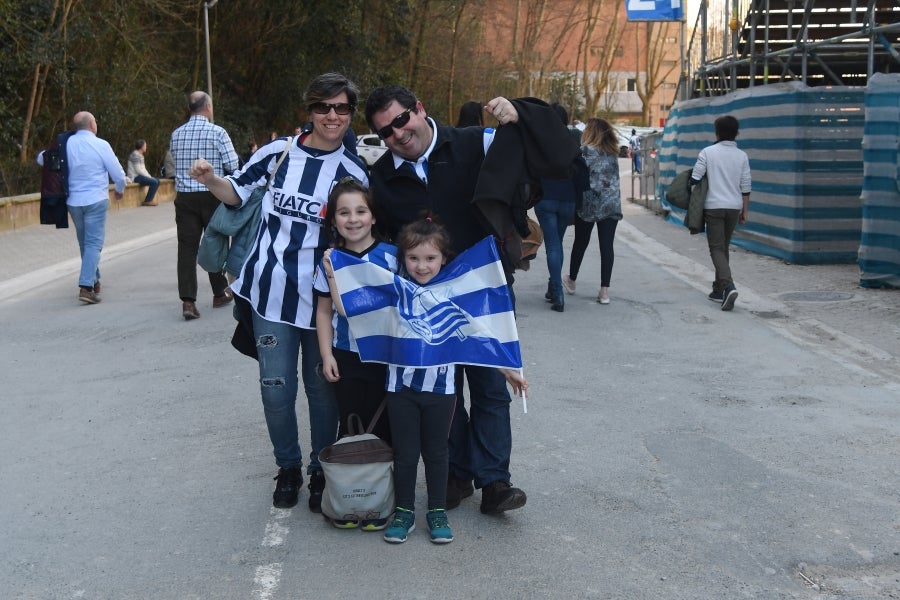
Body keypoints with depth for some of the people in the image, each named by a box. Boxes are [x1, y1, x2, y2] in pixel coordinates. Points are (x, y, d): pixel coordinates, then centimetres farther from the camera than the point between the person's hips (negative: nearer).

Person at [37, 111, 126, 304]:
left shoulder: (66, 144, 2)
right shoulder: (101, 145, -10)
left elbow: (42, 158, 14)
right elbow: (118, 174, -6)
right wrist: (120, 190, 13)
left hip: (73, 201, 5)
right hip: (96, 201, -5)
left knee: (84, 243, 18)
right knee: (94, 243, -5)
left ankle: (93, 281, 28)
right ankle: (86, 286, -17)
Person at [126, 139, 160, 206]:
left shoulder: (140, 155, 17)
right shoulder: (135, 155, -15)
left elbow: (143, 168, 19)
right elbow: (138, 170, -20)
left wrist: (149, 176, 4)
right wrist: (149, 177, -15)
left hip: (140, 175, 10)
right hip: (135, 177, -10)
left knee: (157, 181, 6)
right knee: (154, 182, -21)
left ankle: (149, 199, 2)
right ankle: (147, 201, -14)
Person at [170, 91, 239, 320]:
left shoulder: (176, 134, 6)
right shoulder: (217, 133, -8)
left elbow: (174, 163, 16)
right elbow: (233, 165, -8)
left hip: (184, 196, 3)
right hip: (212, 196, -3)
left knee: (186, 247, 0)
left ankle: (188, 300, -10)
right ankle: (220, 293, 25)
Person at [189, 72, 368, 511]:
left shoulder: (354, 172, 0)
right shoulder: (278, 152, 0)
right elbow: (238, 192, 10)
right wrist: (210, 180, -9)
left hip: (321, 295, 0)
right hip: (272, 290, 0)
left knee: (321, 388, 8)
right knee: (276, 389, 2)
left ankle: (321, 472, 26)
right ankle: (288, 468, 23)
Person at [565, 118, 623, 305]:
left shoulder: (586, 150, -6)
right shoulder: (612, 153, 11)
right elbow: (613, 178, 11)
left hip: (589, 203, -3)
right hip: (612, 204, 3)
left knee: (580, 242, 13)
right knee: (607, 245, -1)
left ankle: (571, 281, 29)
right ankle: (604, 290, -5)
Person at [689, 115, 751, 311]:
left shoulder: (708, 152, -6)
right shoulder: (742, 156, 4)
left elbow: (694, 179, -8)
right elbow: (745, 187, 5)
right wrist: (744, 211, 13)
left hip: (714, 206, -4)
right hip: (734, 207, 4)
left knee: (717, 249, -5)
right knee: (724, 248, 15)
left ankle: (728, 286, -26)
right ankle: (718, 291, 20)